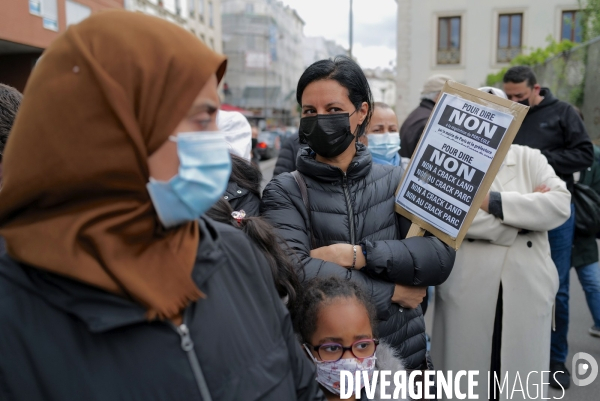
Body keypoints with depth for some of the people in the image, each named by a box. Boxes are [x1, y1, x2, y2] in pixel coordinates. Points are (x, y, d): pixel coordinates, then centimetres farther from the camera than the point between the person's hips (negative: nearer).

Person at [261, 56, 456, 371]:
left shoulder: (395, 181, -2)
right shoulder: (285, 191, -9)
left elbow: (441, 257, -12)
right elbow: (293, 270, -24)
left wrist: (360, 255, -24)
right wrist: (391, 292, -18)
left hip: (403, 354, 2)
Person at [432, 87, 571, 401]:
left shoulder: (530, 158, 10)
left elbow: (560, 204, -5)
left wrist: (496, 202, -15)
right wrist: (526, 213, -10)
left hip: (526, 290, 3)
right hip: (468, 290, -2)